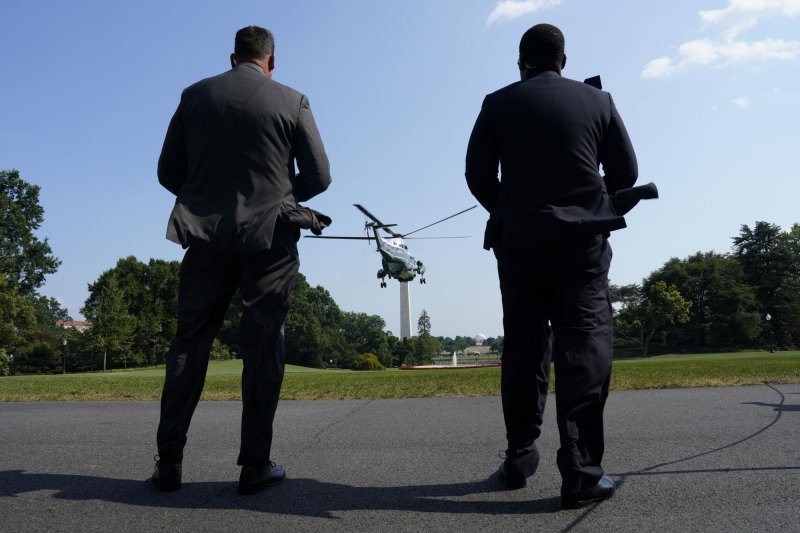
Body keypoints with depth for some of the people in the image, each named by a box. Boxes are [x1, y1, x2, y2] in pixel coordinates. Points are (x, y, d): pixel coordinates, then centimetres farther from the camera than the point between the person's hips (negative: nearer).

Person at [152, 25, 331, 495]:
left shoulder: (195, 95, 7)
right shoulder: (292, 102, 1)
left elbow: (169, 172, 7)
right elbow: (319, 177, -1)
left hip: (207, 236, 2)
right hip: (269, 238, -2)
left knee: (190, 344, 10)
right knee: (263, 347, 4)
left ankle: (170, 461, 12)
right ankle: (256, 464, 6)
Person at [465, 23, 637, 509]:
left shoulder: (498, 104, 5)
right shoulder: (597, 100, 7)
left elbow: (478, 175, 2)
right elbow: (626, 173, 9)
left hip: (518, 240, 2)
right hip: (582, 238, -1)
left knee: (523, 347, 9)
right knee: (584, 344, -3)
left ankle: (520, 457, 14)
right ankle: (581, 470, -7)